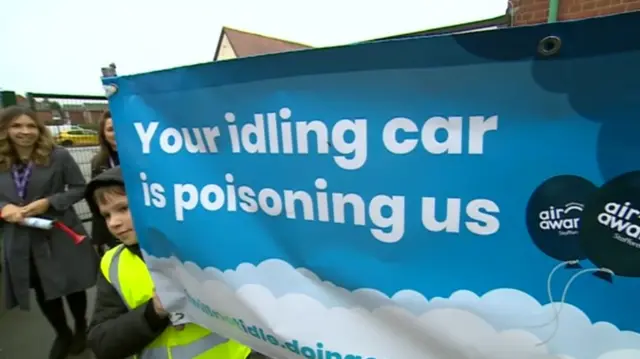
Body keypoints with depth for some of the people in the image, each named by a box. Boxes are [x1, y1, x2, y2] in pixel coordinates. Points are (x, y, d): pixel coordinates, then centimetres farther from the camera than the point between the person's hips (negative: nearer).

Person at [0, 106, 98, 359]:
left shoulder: (59, 156, -10)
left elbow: (80, 188, -7)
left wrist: (49, 202, -19)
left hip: (61, 236, -3)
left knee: (72, 286, 13)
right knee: (43, 293, 17)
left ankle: (81, 329, 39)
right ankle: (62, 335, 41)